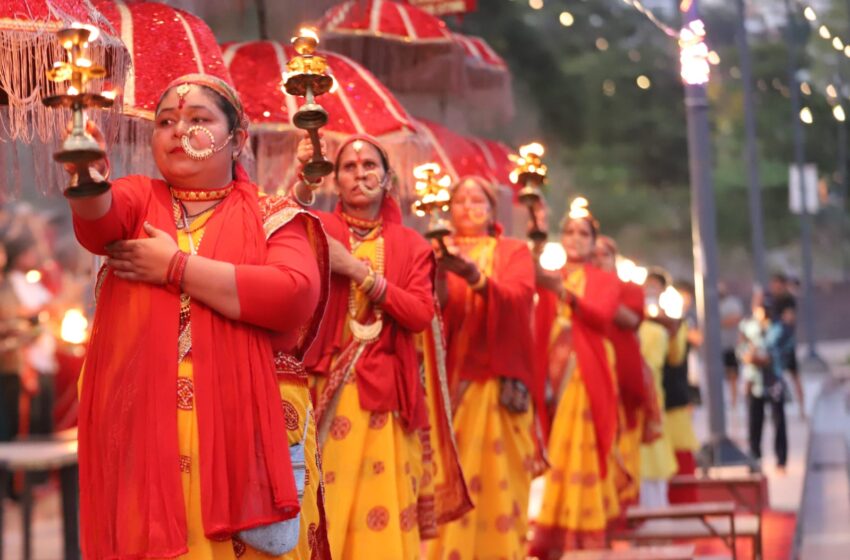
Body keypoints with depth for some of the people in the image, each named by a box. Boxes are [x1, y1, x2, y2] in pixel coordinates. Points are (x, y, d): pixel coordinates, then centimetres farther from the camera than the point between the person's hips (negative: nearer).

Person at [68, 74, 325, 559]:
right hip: (139, 427, 1)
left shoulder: (270, 215, 5)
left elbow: (297, 296, -14)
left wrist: (177, 266, -10)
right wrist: (86, 177, -37)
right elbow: (99, 220, -13)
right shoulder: (137, 199, 10)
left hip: (235, 426, -1)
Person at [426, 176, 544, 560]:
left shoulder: (514, 251, 10)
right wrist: (440, 276, -22)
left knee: (497, 480, -3)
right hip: (450, 381, 1)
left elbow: (519, 298, -10)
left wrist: (475, 276, -27)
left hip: (498, 382, -1)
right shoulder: (439, 253, 13)